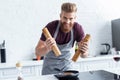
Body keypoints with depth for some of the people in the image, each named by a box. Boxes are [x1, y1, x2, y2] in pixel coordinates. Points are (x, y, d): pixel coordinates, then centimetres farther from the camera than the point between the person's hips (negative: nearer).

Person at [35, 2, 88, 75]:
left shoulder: (78, 28, -19)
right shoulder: (51, 27, -25)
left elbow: (85, 54, -17)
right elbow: (37, 52, -24)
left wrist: (84, 52, -41)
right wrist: (47, 48, -45)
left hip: (67, 66, 2)